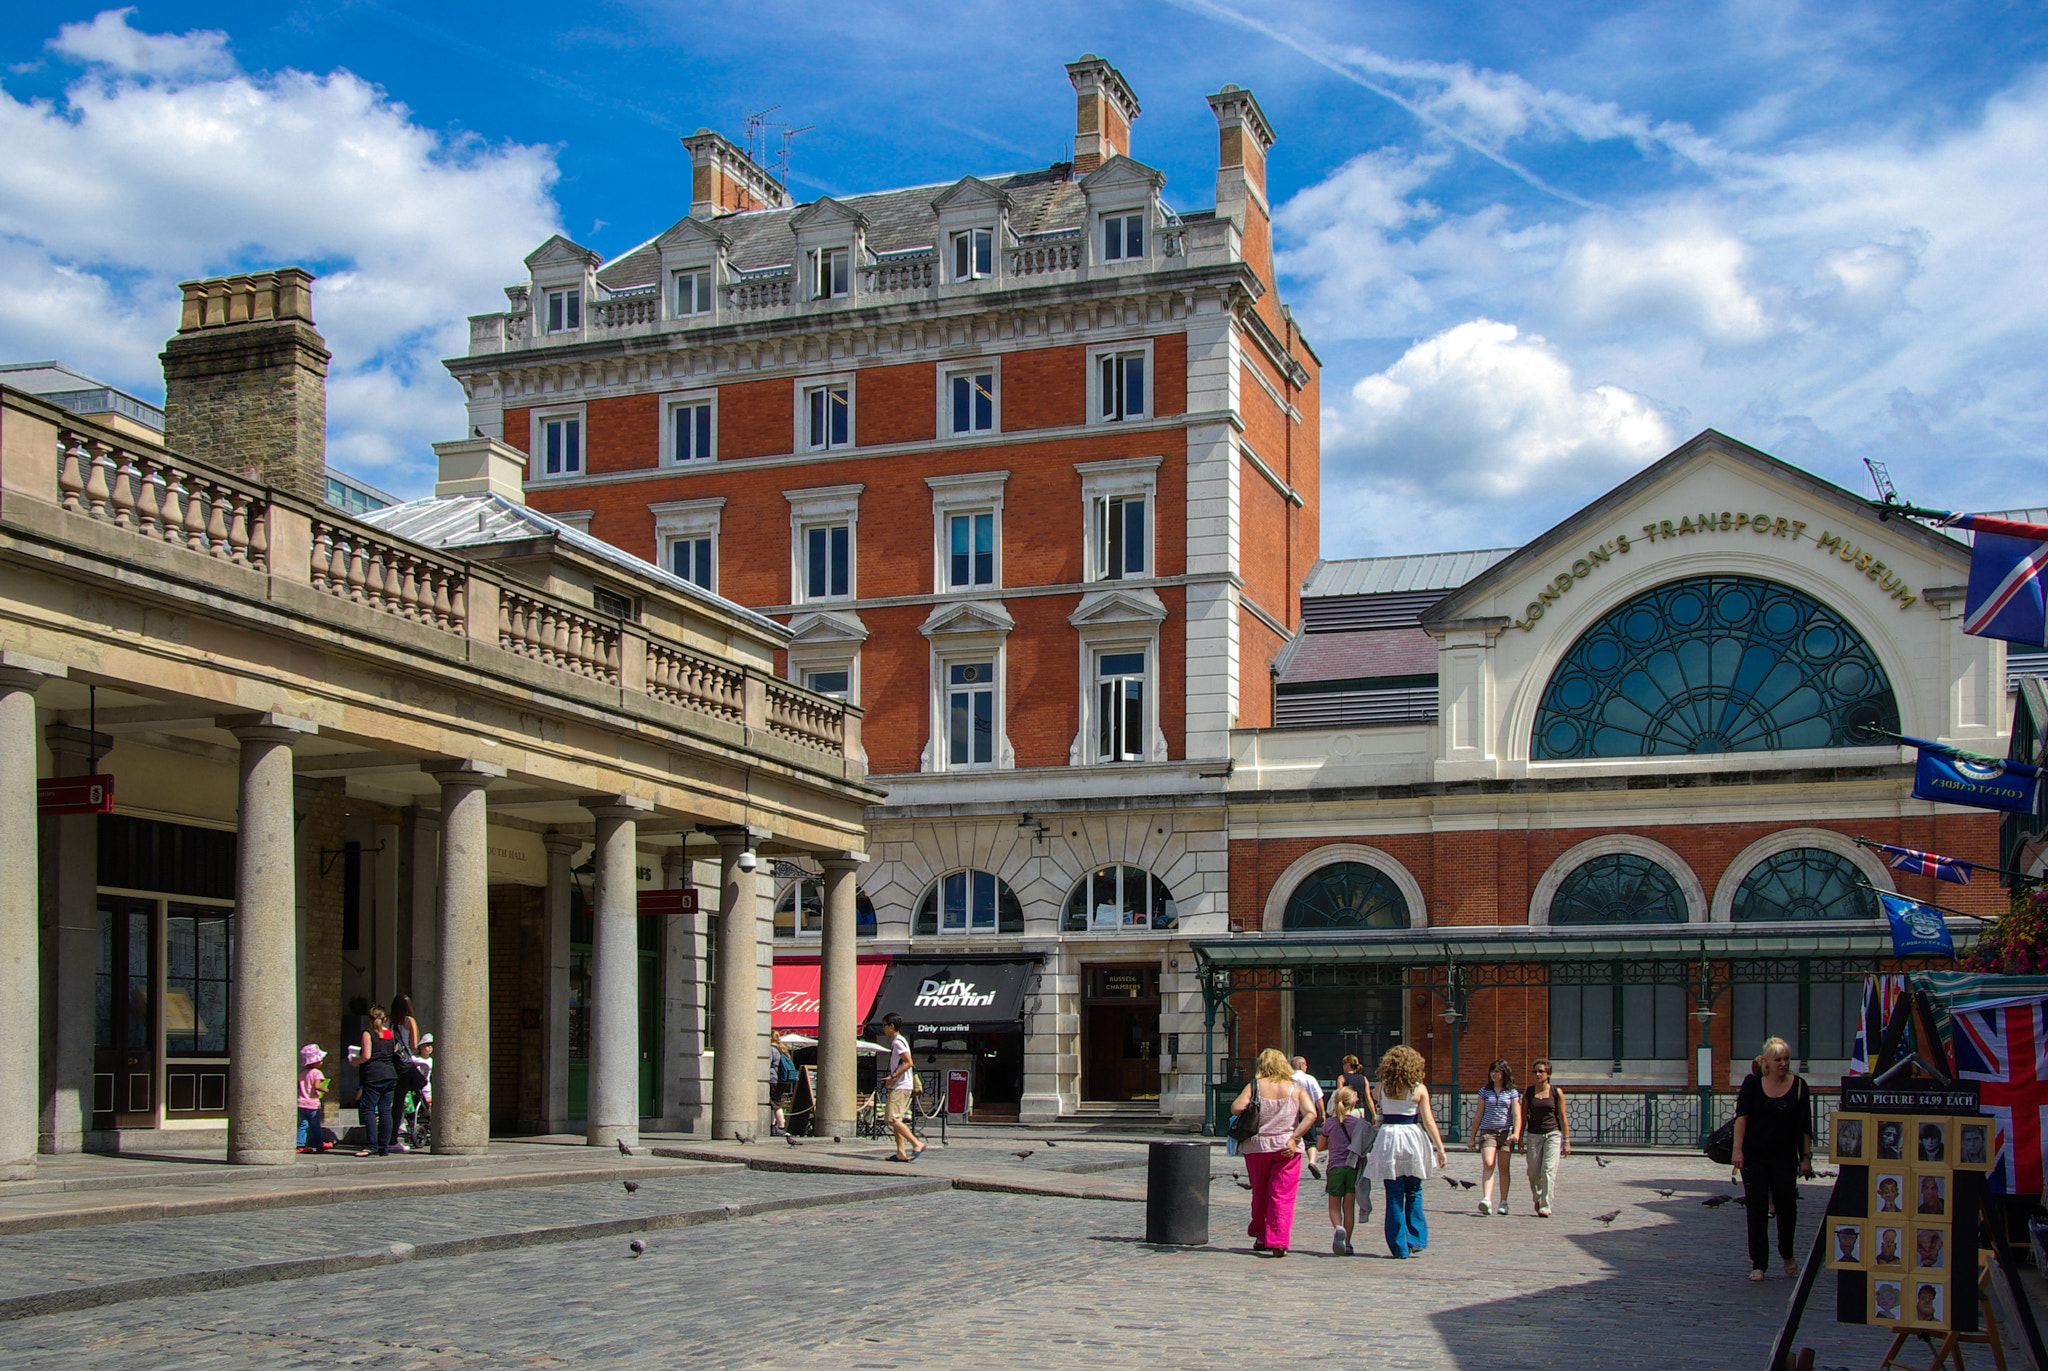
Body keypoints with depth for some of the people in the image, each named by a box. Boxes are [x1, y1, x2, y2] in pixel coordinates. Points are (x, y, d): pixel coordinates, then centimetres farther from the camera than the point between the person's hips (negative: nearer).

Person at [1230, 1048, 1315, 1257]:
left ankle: (1261, 1237, 28)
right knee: (1283, 1196, 0)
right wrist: (1294, 1138, -10)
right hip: (1286, 1148, 0)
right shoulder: (1296, 1089, 4)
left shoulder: (1255, 1086, 0)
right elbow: (1311, 1114, -9)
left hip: (1256, 1146, 1)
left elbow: (1236, 1108, -12)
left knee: (1260, 1193, 16)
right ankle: (1278, 1243, -10)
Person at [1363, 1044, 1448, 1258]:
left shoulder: (1382, 1087, -1)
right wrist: (1440, 1148, -3)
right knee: (1414, 1192, 15)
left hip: (1388, 1138, 1)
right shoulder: (1419, 1089, -5)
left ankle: (1399, 1246, 5)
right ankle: (1415, 1239, 11)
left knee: (1394, 1195, 5)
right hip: (1413, 1137, -1)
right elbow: (1429, 1121, -6)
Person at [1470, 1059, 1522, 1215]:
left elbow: (1517, 1114, -4)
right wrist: (1472, 1137, 11)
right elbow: (1479, 1115, 11)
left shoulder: (1512, 1092, 3)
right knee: (1488, 1164, -16)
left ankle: (1503, 1202, 12)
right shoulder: (1485, 1091, 8)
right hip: (1487, 1132, 0)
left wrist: (1516, 1133, -21)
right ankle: (1486, 1199, -26)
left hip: (1506, 1132, 0)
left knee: (1503, 1168, 3)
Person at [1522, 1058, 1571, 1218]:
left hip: (1553, 1134, -2)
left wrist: (1567, 1141, 0)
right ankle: (1537, 1197, 33)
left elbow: (1562, 1118, 1)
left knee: (1548, 1170, -13)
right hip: (1533, 1135, 2)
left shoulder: (1557, 1092, -2)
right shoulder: (1528, 1092, 3)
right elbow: (1523, 1116, 7)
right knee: (1533, 1172, 4)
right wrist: (1520, 1138, 3)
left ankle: (1545, 1206, -11)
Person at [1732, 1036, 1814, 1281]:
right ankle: (1758, 1264, 5)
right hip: (1754, 1156, 0)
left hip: (1785, 1157, 0)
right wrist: (1738, 1149, -16)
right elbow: (1741, 1116, -6)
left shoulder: (1798, 1085, 1)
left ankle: (1787, 1254, 28)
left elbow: (1805, 1125, 3)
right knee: (1757, 1209, -2)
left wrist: (1806, 1155, -2)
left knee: (1787, 1207, 0)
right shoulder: (1753, 1084, 0)